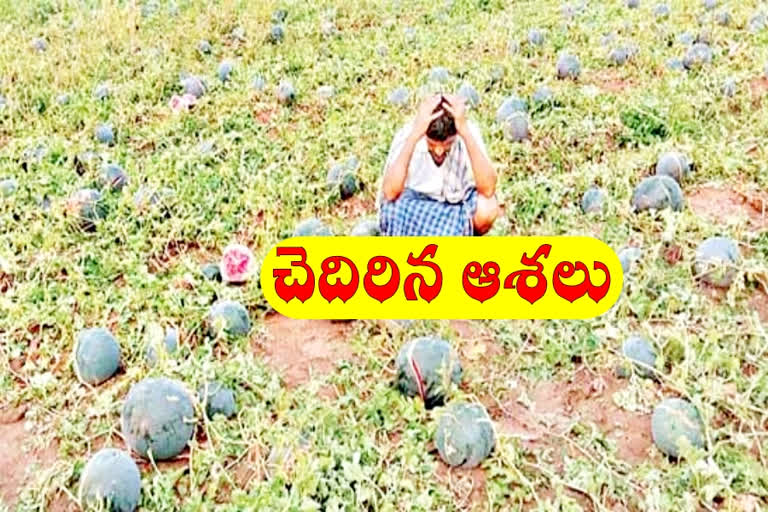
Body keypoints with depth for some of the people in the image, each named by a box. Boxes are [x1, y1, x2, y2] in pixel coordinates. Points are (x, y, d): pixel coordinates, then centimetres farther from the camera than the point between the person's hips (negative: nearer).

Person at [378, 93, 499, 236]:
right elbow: (390, 193, -40)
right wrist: (414, 136, -45)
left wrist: (466, 133, -43)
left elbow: (488, 190, -37)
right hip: (414, 205, -1)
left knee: (487, 209, -31)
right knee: (393, 207, -34)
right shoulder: (407, 134, -25)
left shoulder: (469, 132, -23)